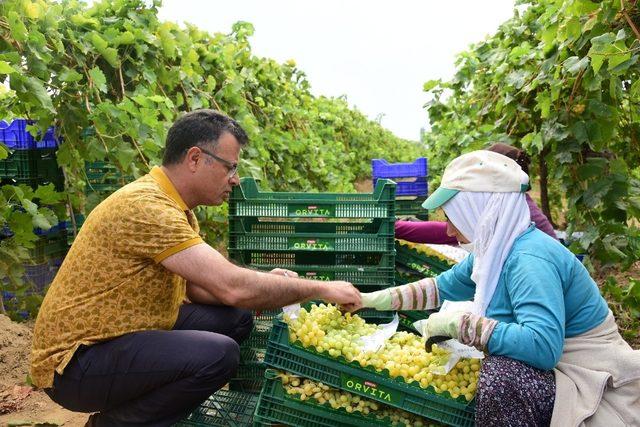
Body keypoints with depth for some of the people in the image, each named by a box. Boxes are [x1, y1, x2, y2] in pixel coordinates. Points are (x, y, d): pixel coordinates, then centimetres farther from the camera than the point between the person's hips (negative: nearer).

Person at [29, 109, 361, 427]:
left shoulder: (176, 208, 7)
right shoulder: (145, 206, -25)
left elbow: (197, 287, 11)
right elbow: (232, 287, -29)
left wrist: (268, 283, -4)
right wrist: (321, 289, -19)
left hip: (128, 331, 10)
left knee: (236, 319, 5)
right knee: (218, 353, -26)